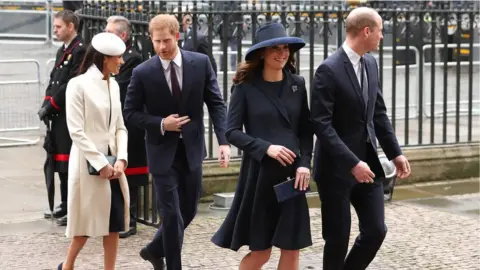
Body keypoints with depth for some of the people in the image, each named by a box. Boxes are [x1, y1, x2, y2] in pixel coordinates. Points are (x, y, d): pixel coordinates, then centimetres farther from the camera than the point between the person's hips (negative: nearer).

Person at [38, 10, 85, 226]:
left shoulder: (80, 50, -12)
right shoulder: (62, 51, 17)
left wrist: (50, 106, -15)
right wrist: (46, 105, 2)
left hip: (70, 116, -9)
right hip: (58, 116, 9)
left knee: (70, 163, -6)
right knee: (60, 161, 14)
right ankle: (65, 204, 23)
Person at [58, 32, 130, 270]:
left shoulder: (113, 85, 10)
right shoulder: (78, 84, -10)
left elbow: (120, 127, 10)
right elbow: (76, 131, -14)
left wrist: (121, 159, -5)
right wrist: (100, 163, -16)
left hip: (111, 162, 6)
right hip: (88, 163, -6)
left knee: (114, 221, 4)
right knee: (88, 221, 3)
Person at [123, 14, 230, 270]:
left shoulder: (201, 63, -6)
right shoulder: (142, 72, -10)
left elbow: (216, 103, -4)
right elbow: (130, 113, -2)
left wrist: (224, 141, -15)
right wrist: (160, 124, -17)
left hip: (192, 147, 3)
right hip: (163, 150, -3)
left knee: (188, 210, 14)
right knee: (172, 214, -2)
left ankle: (155, 249, 37)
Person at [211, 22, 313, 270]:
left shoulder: (297, 84, 6)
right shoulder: (246, 86, -5)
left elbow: (306, 130, 9)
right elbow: (232, 132, -7)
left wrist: (304, 164, -5)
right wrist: (266, 148, -18)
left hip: (291, 173, 4)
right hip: (258, 173, -3)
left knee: (292, 247, 5)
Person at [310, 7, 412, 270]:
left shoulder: (370, 63, 7)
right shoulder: (329, 70, -17)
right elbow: (321, 125, -20)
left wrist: (395, 153, 8)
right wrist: (351, 163, -24)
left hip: (367, 161, 7)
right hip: (337, 167, -7)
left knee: (376, 230, 6)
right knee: (338, 237, 2)